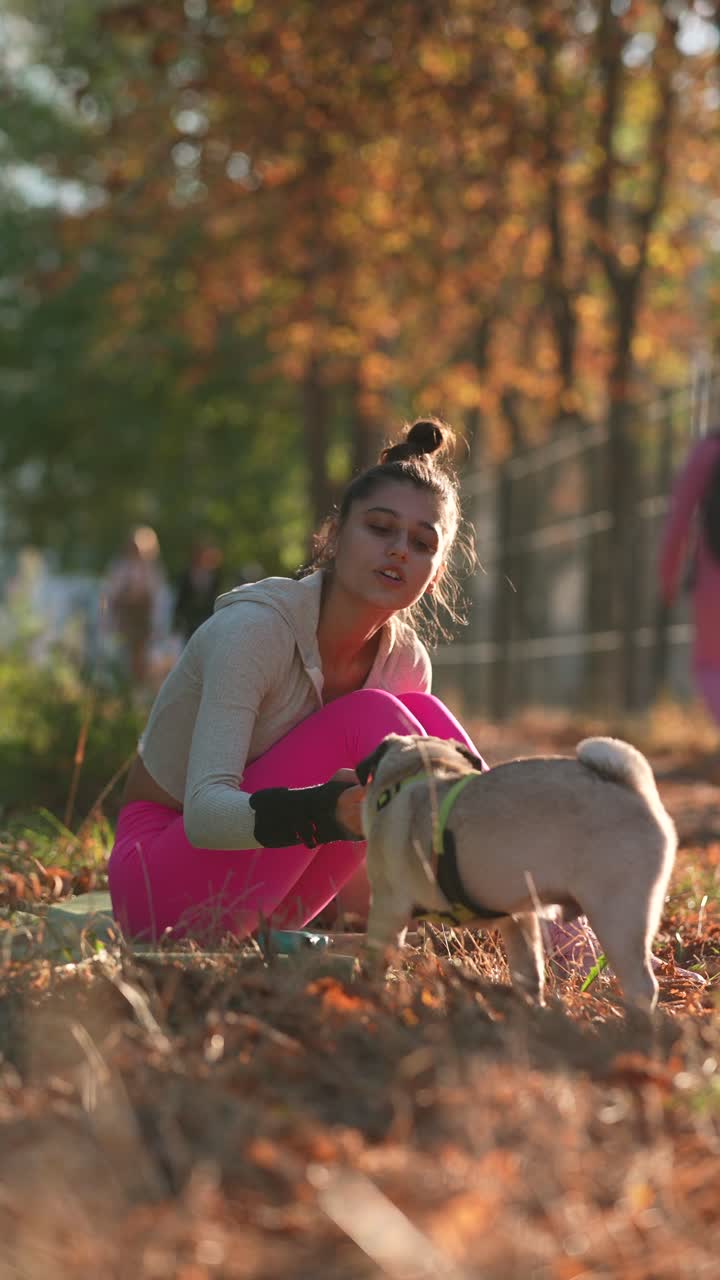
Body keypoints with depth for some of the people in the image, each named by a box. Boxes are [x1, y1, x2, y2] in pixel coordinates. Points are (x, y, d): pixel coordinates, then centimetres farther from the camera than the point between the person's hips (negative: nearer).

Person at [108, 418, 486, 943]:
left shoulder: (405, 659, -3)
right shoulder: (255, 626, -23)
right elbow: (205, 809, -34)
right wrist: (321, 813, -53)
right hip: (168, 884, -6)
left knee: (419, 715, -14)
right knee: (368, 716, -25)